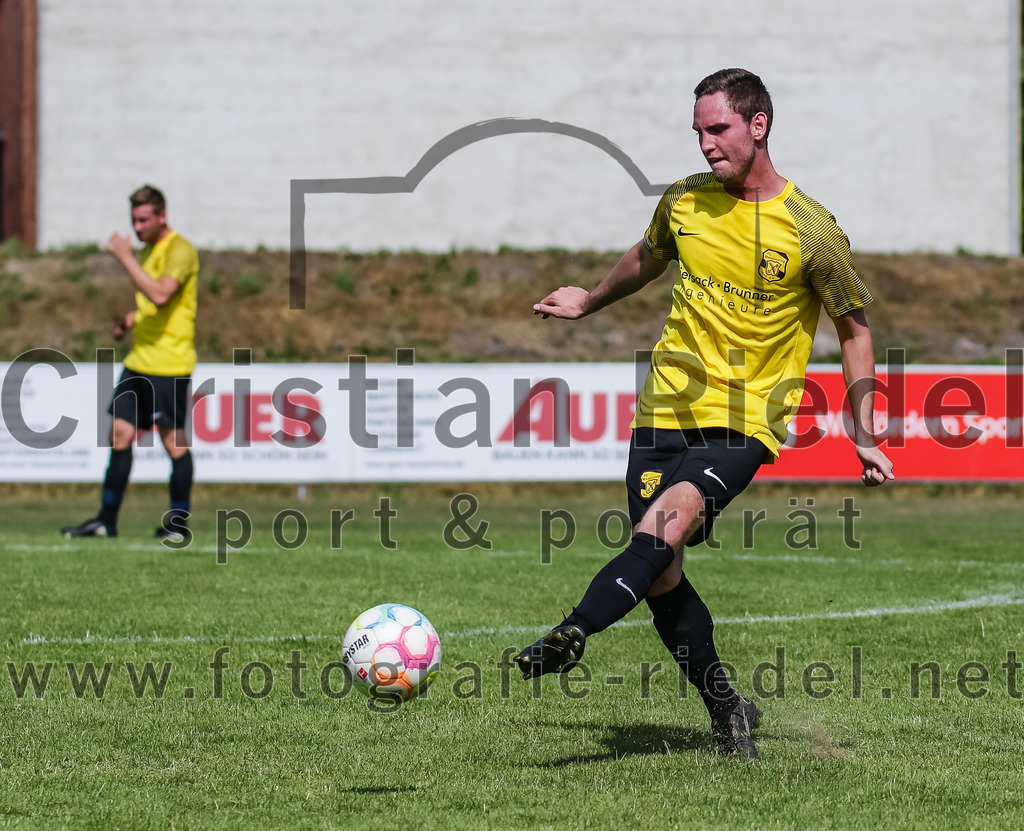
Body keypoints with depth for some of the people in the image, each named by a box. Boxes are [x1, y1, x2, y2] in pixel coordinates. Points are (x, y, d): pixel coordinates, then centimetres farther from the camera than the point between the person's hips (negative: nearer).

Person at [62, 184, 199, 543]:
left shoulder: (180, 250, -12)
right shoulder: (148, 249, 16)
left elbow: (160, 294, -28)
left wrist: (126, 257, -22)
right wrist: (131, 319, 11)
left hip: (170, 363, -9)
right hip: (139, 361, 9)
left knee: (174, 441, -2)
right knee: (120, 435, 6)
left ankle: (179, 523, 7)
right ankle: (106, 520, 9)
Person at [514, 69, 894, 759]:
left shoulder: (810, 229, -7)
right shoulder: (685, 201, 5)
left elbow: (855, 327, 5)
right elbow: (647, 260, 29)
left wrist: (865, 438, 3)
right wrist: (589, 302, 44)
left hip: (746, 420, -5)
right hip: (667, 409, 5)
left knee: (669, 519, -30)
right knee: (661, 574, -1)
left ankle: (571, 637, -47)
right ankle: (728, 712, 14)